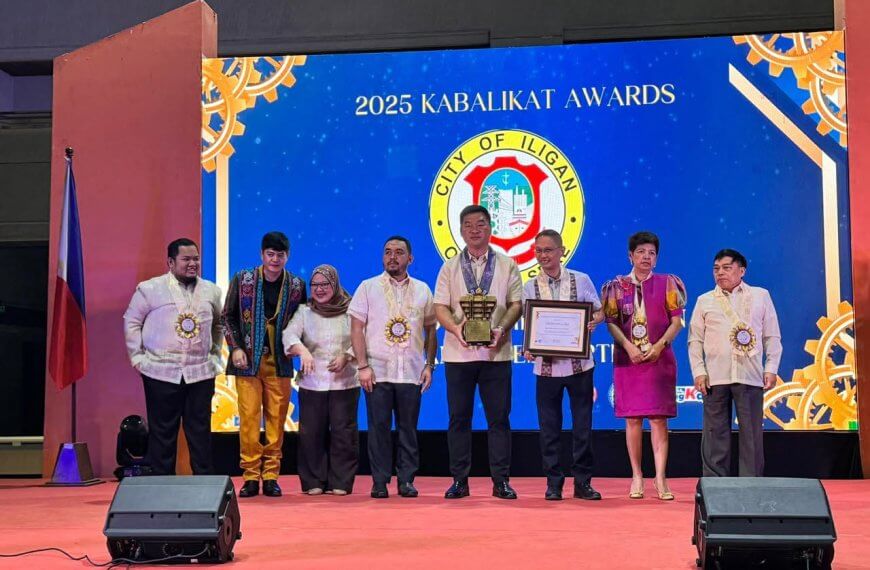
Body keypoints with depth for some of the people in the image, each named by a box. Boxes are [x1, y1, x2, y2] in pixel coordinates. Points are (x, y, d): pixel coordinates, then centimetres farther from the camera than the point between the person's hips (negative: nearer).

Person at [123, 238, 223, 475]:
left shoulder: (211, 291, 9)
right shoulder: (150, 289, -2)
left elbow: (219, 324, 21)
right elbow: (131, 322, 4)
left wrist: (215, 354, 13)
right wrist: (137, 357, -1)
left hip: (201, 373, 3)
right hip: (161, 373, -3)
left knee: (200, 431, 6)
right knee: (162, 432, 2)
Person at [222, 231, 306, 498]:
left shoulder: (296, 285, 4)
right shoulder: (242, 280, 1)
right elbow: (228, 316, 6)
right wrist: (236, 348, -3)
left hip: (280, 362, 1)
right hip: (248, 360, -1)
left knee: (276, 420, 2)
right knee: (248, 419, -3)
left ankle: (271, 476, 9)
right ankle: (251, 477, 3)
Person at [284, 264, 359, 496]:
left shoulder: (350, 311, 4)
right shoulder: (304, 312, 7)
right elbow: (290, 334, -7)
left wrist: (346, 357, -17)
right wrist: (302, 350, -27)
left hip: (345, 383, -1)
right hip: (312, 383, 1)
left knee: (343, 432, -1)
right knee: (311, 433, 1)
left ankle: (340, 482, 8)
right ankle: (313, 482, 11)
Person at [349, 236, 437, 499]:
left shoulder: (422, 290, 11)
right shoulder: (368, 287, 6)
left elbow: (430, 330, 14)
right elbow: (356, 329, 2)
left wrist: (429, 365, 5)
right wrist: (363, 366, -7)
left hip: (411, 373, 2)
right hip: (377, 372, -1)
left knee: (408, 428, 3)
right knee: (379, 427, -1)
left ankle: (406, 480, 12)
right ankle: (380, 482, 6)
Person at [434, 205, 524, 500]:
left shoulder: (507, 265, 10)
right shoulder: (450, 267, 11)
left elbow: (516, 304, 2)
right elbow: (440, 307, 3)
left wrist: (502, 329, -16)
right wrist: (455, 327, -17)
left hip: (496, 352, -1)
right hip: (458, 353, 1)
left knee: (499, 418, 0)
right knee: (459, 418, 3)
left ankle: (501, 481, 6)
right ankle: (459, 480, 10)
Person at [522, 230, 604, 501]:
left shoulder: (581, 280, 2)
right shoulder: (530, 287, 4)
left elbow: (599, 312, 9)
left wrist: (593, 321, -13)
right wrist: (529, 348, -13)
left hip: (579, 363, -1)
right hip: (547, 364, 1)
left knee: (583, 424, 4)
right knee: (549, 426, 5)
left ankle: (583, 481, 14)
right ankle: (553, 483, 14)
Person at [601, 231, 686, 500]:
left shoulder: (667, 283, 7)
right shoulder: (617, 286, 8)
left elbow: (677, 320, 2)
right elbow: (611, 322, 2)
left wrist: (660, 345, -12)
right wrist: (629, 347, -13)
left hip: (659, 359, -1)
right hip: (628, 358, 1)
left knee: (659, 418, -4)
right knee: (632, 418, 2)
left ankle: (660, 478, -5)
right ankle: (637, 476, 8)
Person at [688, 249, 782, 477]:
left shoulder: (761, 296, 12)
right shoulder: (705, 301, 12)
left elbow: (772, 336, 10)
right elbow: (695, 340, 10)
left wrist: (771, 368, 1)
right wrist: (699, 371, -1)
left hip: (750, 376, 0)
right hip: (715, 377, 1)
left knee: (751, 434, 0)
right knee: (715, 434, 1)